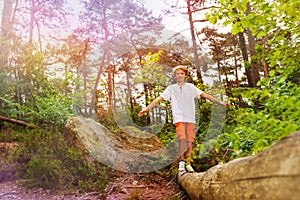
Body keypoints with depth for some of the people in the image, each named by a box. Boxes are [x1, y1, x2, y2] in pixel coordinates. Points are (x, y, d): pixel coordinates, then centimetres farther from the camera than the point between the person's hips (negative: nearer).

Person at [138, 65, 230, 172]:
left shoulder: (190, 87, 13)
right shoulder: (171, 88, 10)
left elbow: (205, 95, 12)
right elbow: (159, 98, 7)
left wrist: (221, 102, 9)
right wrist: (146, 108, 1)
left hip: (190, 118, 2)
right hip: (179, 118, -2)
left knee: (190, 141, -2)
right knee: (182, 138, -20)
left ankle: (188, 163, 13)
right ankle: (182, 161, -7)